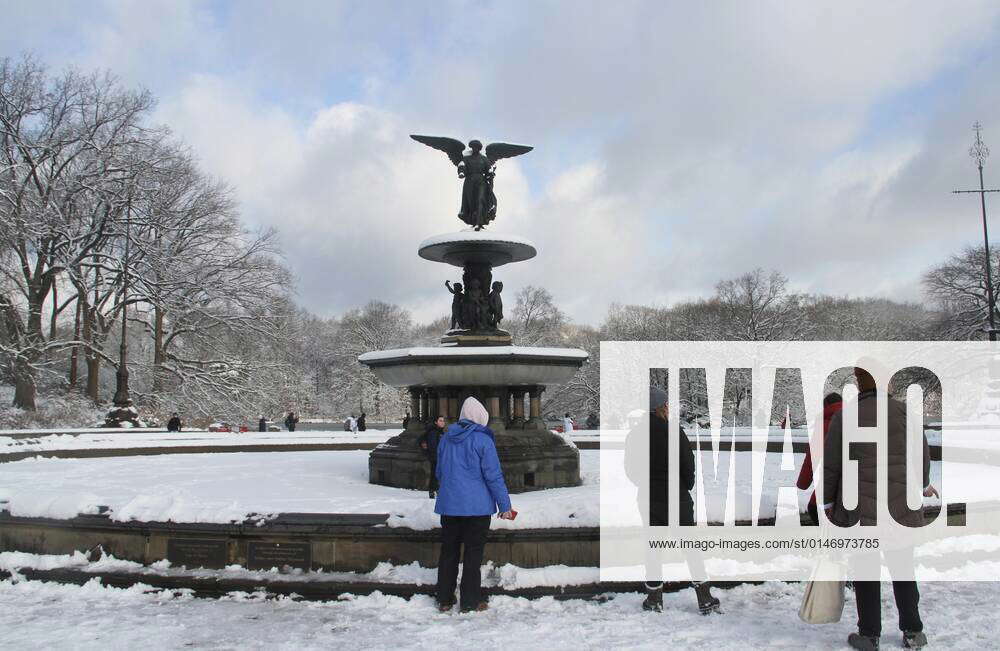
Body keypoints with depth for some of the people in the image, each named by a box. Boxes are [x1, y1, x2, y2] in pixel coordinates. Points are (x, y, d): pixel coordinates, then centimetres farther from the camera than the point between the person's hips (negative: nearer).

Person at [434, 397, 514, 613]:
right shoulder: (483, 440, -10)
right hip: (477, 506, -5)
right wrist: (505, 506, -6)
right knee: (473, 554, 4)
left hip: (448, 505, 5)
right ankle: (469, 602, 9)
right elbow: (494, 476, -11)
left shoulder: (446, 439, 8)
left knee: (448, 552, 13)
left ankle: (444, 599, 20)